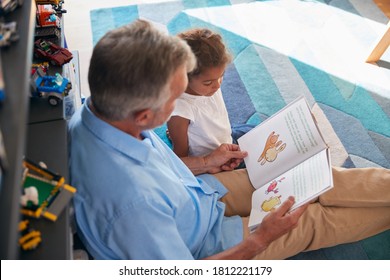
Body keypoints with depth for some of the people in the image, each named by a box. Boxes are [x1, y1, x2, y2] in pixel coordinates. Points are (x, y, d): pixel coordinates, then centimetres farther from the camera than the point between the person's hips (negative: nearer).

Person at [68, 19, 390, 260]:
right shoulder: (133, 201, -44)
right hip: (207, 243, -6)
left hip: (199, 191, 6)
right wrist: (260, 240, -20)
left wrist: (203, 164, 6)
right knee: (316, 221, 7)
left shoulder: (95, 112, -18)